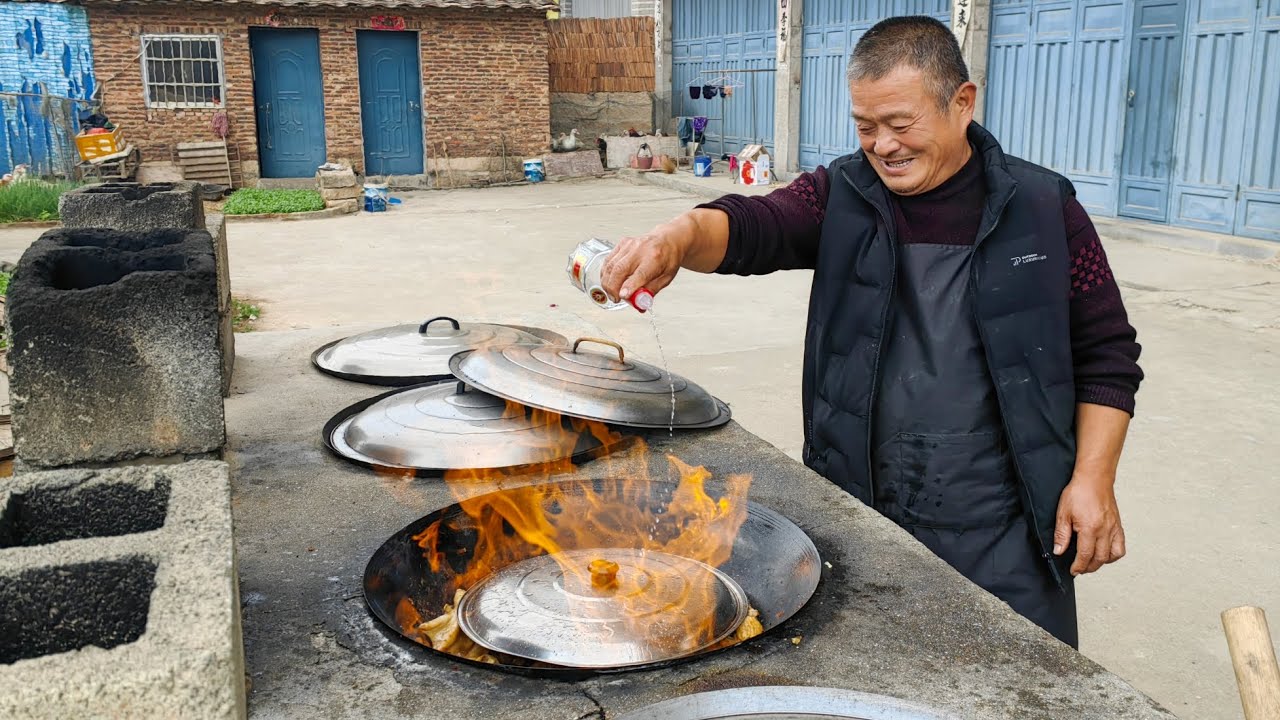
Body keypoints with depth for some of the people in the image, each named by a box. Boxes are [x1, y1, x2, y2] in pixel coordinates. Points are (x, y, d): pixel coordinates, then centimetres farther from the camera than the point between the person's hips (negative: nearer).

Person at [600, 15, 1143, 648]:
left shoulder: (1044, 210, -2)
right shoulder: (840, 198, 1)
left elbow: (1108, 353, 2)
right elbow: (752, 226, -18)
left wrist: (1094, 476, -6)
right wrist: (683, 234, -39)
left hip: (1004, 532, -1)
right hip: (859, 520, 2)